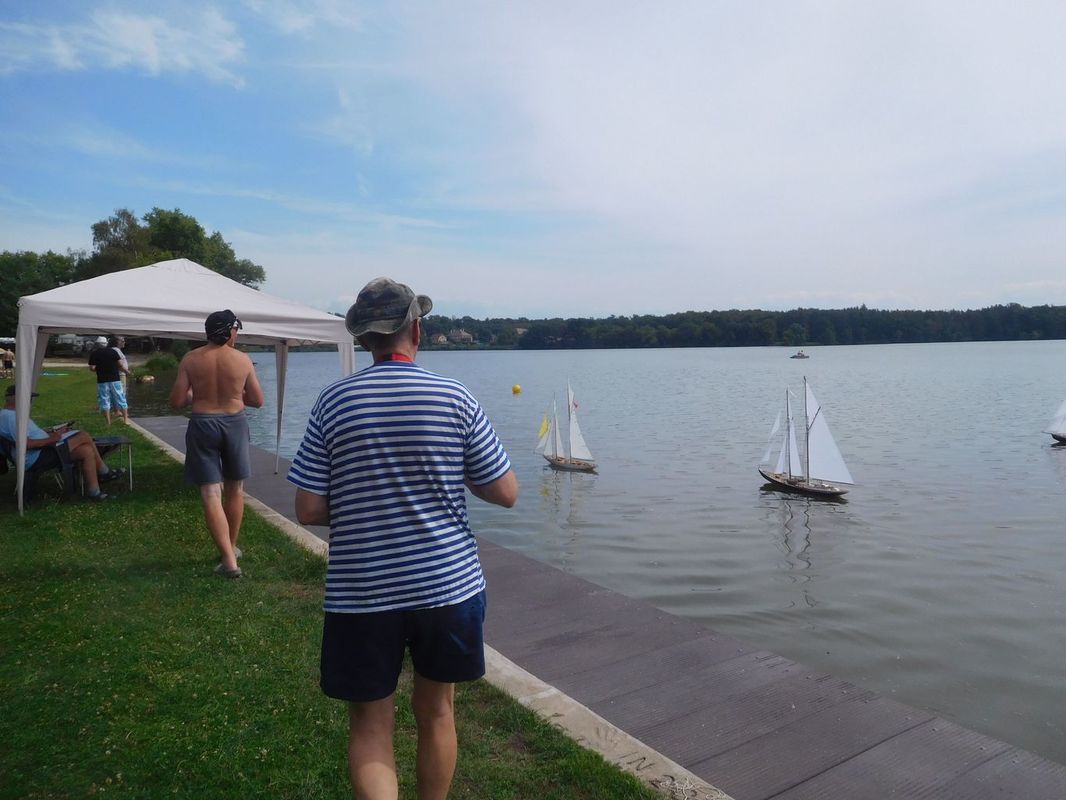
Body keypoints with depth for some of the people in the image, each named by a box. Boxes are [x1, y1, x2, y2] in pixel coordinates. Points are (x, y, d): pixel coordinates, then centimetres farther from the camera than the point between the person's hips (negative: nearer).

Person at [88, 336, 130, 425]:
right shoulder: (112, 351, 1)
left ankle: (108, 422, 5)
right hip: (115, 379, 0)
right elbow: (120, 364, -3)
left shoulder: (94, 354, -1)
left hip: (102, 381, 0)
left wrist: (99, 369, 14)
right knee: (121, 399, 7)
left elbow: (92, 368, -6)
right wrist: (126, 370, 13)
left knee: (104, 401, 6)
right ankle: (126, 420, 7)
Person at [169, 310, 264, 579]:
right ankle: (232, 548, 32)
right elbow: (258, 400, 2)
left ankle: (229, 561, -5)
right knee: (235, 488, 19)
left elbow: (177, 401, -5)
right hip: (234, 423, 1)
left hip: (202, 425, -1)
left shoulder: (190, 359, -5)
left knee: (211, 493, 1)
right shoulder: (243, 360, -5)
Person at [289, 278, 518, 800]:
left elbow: (308, 510, -6)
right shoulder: (454, 398, -7)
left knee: (369, 727, 14)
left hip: (361, 593, 0)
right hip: (447, 582, 1)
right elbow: (505, 494, -3)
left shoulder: (333, 402, -5)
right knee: (436, 711, 20)